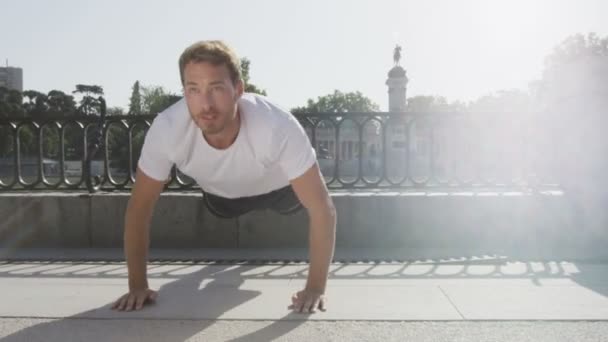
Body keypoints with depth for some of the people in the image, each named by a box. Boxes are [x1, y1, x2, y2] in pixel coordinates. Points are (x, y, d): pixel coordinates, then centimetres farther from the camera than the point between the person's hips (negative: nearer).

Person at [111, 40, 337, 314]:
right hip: (221, 193, 2)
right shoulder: (166, 129, -39)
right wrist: (138, 284, -22)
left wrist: (315, 287, -36)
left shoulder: (278, 127, -47)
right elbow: (139, 208, -25)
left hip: (277, 186, -1)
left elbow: (322, 208, -38)